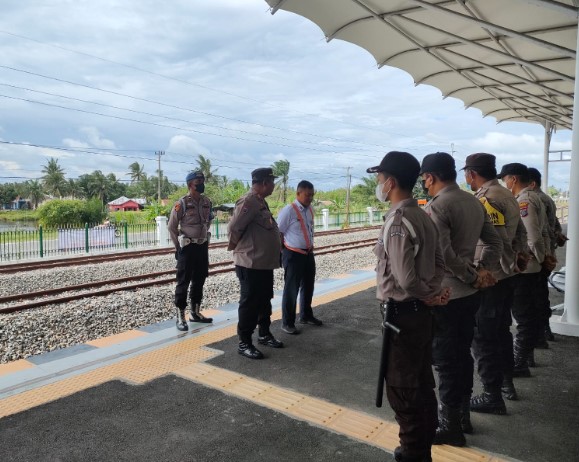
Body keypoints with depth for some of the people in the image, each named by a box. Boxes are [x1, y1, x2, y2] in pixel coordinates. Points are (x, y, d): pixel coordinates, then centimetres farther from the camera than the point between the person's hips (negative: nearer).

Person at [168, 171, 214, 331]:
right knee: (183, 282, 0)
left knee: (199, 280, 14)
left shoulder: (207, 202, 5)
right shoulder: (181, 203, -11)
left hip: (203, 246, 6)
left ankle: (195, 312, 27)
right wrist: (179, 246, -5)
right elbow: (172, 227, -6)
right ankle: (180, 316, 8)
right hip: (187, 247, -6)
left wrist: (204, 240, 15)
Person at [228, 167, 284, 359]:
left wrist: (276, 251, 15)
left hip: (265, 263, 10)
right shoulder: (249, 201, -19)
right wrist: (237, 248, -8)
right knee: (250, 304, 0)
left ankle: (264, 334, 34)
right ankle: (244, 343, 12)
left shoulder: (260, 201, 13)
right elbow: (233, 228, -24)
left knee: (265, 301, 19)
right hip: (250, 264, -10)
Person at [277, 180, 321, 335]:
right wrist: (285, 251, -8)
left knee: (308, 286, 20)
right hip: (293, 255, -8)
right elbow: (278, 232, -14)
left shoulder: (310, 210, 6)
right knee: (291, 289, 2)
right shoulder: (288, 210, -17)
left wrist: (310, 246, 14)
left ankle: (306, 316, 39)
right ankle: (287, 323, 14)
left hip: (308, 253, 8)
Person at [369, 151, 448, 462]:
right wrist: (433, 292, -2)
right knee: (422, 385, 19)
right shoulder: (422, 216, 8)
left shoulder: (397, 221, -21)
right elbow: (438, 263, 11)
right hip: (422, 312, 9)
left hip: (402, 315, -9)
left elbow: (405, 280, -24)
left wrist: (428, 295, -7)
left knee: (401, 390, 5)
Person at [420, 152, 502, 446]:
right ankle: (463, 415, 33)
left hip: (444, 297, -8)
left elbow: (443, 254, -26)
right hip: (469, 294, 8)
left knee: (446, 361, 4)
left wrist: (473, 276, -13)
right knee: (463, 355, 19)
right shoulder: (475, 202, 8)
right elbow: (494, 243, 11)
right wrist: (481, 271, 0)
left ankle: (449, 426, 18)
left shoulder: (435, 207, -18)